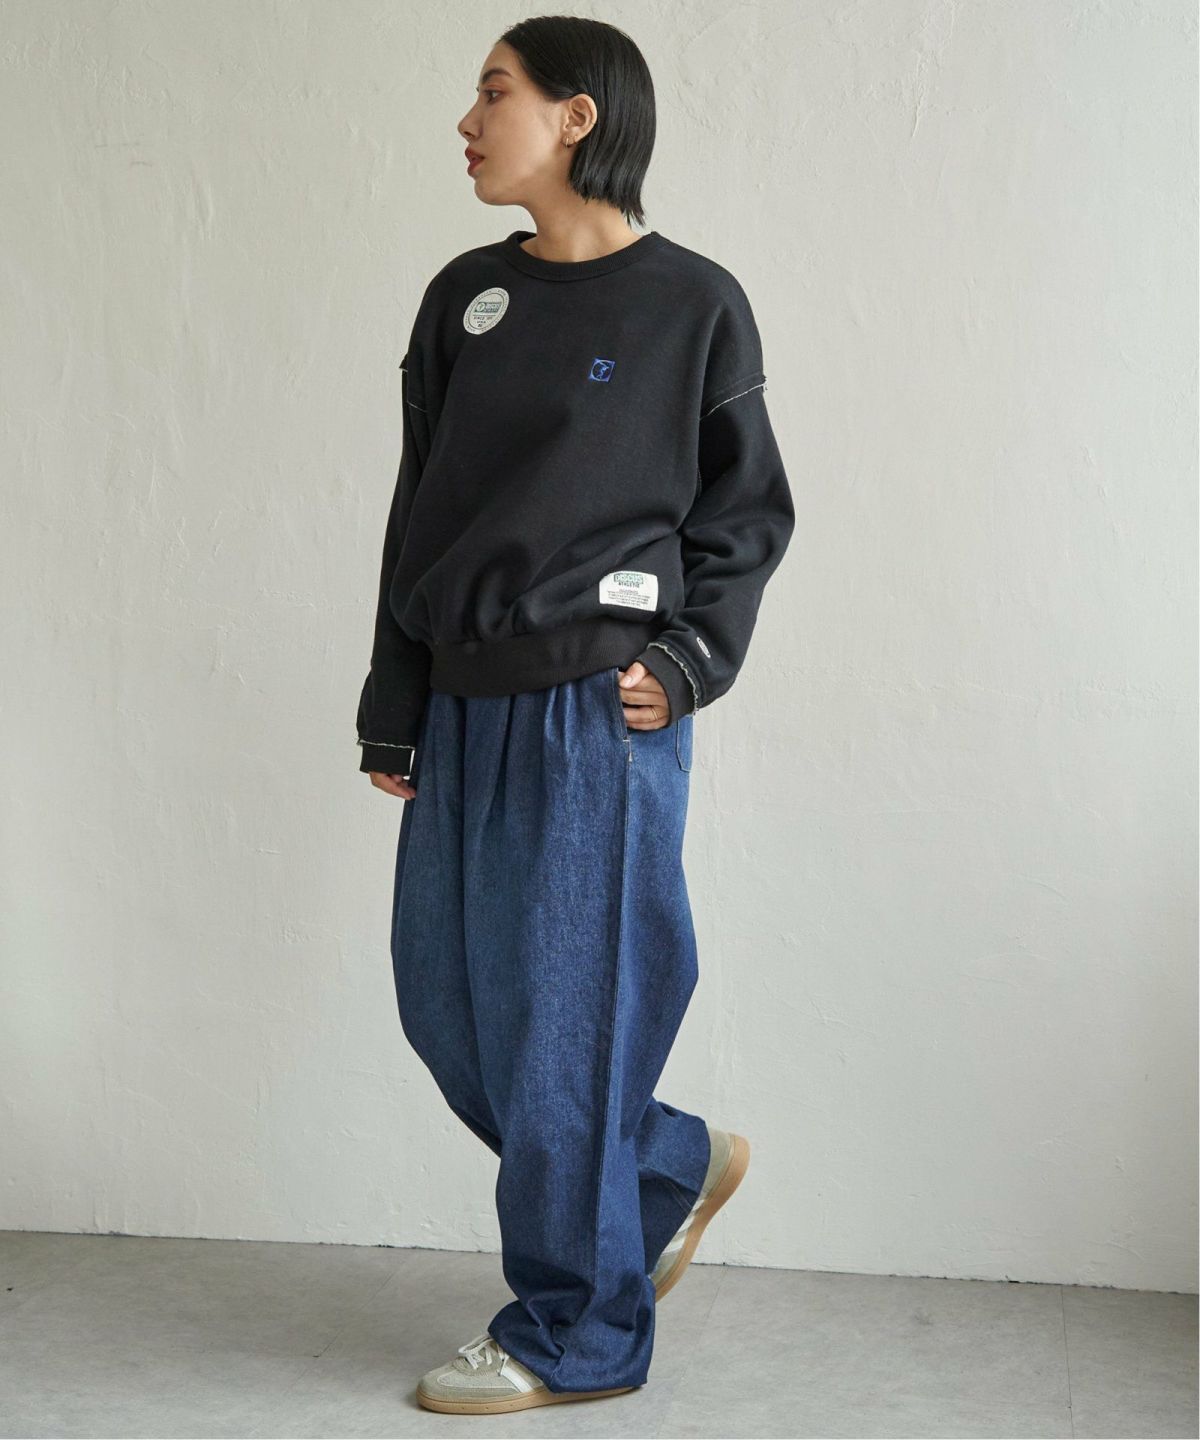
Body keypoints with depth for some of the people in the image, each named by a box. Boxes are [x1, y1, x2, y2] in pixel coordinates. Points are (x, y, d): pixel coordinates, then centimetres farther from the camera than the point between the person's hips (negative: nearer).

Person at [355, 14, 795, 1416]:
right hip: (468, 706, 6)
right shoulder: (464, 297, 12)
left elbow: (748, 511, 4)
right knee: (445, 1000, 10)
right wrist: (391, 713, 11)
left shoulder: (692, 303, -2)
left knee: (567, 1012, -2)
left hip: (601, 707, -6)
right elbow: (418, 513, 13)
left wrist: (690, 659, -10)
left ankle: (574, 1333, 14)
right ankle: (675, 1165, 30)